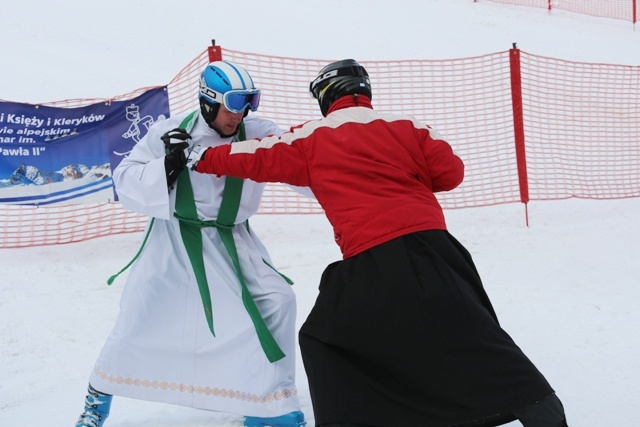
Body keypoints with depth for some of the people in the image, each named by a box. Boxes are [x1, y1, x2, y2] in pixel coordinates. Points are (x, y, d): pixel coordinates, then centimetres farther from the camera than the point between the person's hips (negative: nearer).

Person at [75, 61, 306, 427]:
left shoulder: (259, 134, -11)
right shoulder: (171, 132, -13)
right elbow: (126, 181, -12)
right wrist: (166, 167, -28)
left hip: (232, 241, 2)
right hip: (172, 238, -1)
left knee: (276, 300, -11)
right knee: (139, 318, 3)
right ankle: (100, 396, 29)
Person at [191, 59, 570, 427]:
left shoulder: (312, 139, 10)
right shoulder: (406, 126, 14)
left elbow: (258, 158, 14)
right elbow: (451, 171, 10)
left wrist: (203, 160, 28)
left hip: (371, 263, -2)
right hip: (431, 244, 3)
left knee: (324, 337, 17)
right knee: (472, 333, 8)